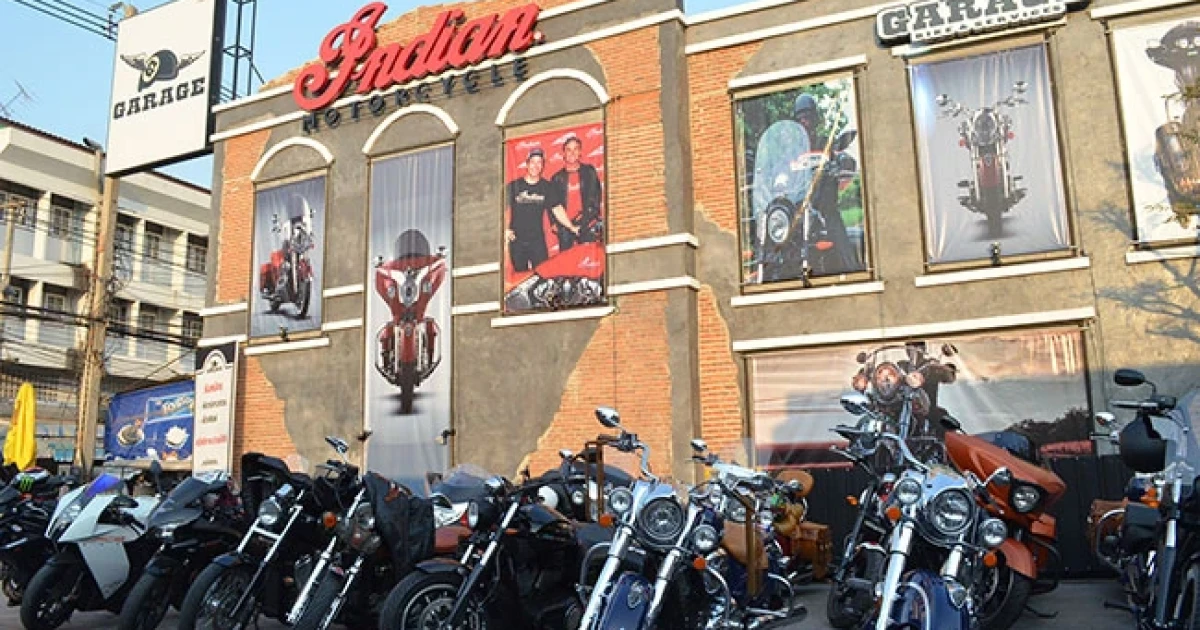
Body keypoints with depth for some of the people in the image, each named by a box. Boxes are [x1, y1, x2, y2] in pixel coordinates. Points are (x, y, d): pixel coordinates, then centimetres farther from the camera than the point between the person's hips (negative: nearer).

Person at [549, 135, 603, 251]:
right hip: (564, 226, 1)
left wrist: (588, 217, -9)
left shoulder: (589, 172, 10)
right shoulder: (557, 178, 12)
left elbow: (595, 196, 3)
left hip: (587, 225, -1)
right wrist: (554, 223, 0)